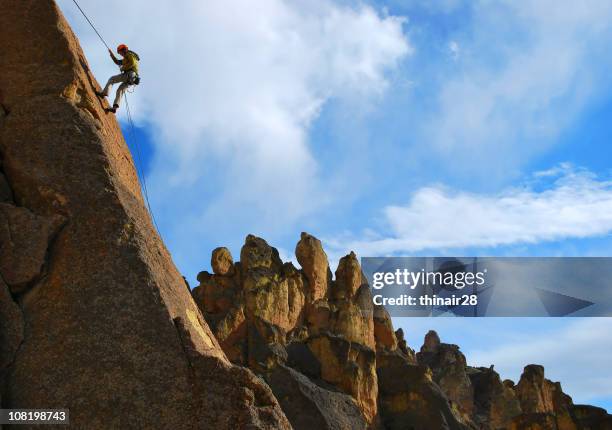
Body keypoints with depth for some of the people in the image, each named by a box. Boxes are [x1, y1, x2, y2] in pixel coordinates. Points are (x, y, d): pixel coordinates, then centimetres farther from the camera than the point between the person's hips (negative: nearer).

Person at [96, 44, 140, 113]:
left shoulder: (129, 54, 4)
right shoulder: (126, 59, 34)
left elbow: (132, 63, -14)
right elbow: (117, 62, 42)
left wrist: (123, 68, -7)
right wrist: (111, 54, 35)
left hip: (129, 74, -9)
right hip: (131, 78, 9)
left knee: (112, 79, -5)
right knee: (120, 90, 4)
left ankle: (105, 92, -21)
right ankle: (114, 107, -8)